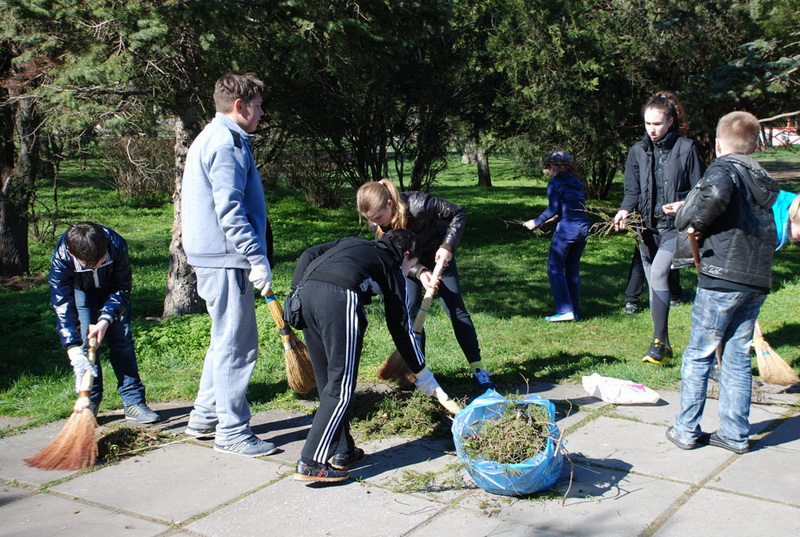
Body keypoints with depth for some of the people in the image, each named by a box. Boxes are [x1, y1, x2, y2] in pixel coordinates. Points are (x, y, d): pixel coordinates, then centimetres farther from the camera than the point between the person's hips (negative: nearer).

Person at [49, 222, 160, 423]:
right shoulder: (61, 258, -37)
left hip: (111, 289, 0)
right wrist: (74, 351, -42)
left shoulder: (116, 245, -38)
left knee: (122, 338, -6)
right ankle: (89, 402, -1)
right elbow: (62, 306, -35)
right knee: (84, 341, -12)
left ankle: (134, 401, -3)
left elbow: (122, 289, -23)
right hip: (81, 289, 0)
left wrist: (106, 319, -36)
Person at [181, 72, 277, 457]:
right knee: (237, 345, -4)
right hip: (226, 258, -11)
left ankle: (205, 417, 28)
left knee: (226, 339, 19)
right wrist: (258, 258, -22)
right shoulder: (227, 143, -14)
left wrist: (253, 254, 25)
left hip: (215, 256, 11)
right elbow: (230, 211, -22)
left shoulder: (210, 138, 20)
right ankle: (232, 432, 4)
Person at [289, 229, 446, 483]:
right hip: (339, 299, -6)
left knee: (327, 383, 15)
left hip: (306, 293, 7)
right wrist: (423, 375, 29)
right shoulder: (393, 268, 23)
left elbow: (308, 255, 21)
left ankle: (342, 452, 23)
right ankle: (311, 464, -2)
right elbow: (400, 328, 22)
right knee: (340, 389, 0)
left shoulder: (350, 243, 37)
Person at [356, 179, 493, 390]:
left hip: (439, 255, -3)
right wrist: (419, 272, -32)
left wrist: (447, 246, -34)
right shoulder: (377, 226, -24)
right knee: (410, 311, -6)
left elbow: (459, 213, -26)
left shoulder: (418, 205, -37)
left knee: (456, 309, -5)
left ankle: (478, 370, -1)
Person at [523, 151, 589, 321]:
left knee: (555, 269, 2)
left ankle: (565, 310, -4)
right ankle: (574, 311, 16)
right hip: (583, 228, 7)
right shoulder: (577, 183, 16)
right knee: (573, 269, 15)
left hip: (566, 229, -7)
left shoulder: (555, 183, -3)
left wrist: (536, 222, 3)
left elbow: (552, 209, -9)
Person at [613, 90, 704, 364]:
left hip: (676, 227, -5)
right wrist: (625, 210, -12)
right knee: (654, 286, 10)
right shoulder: (638, 151, 7)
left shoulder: (686, 148, -4)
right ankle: (664, 345, 23)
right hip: (648, 226, 5)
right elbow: (632, 191, 8)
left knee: (658, 273, -25)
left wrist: (685, 204, -20)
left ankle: (659, 340, -17)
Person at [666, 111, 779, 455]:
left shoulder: (724, 168, -6)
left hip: (721, 277, -7)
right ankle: (735, 434, 17)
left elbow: (715, 194, -30)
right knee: (737, 356, 13)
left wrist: (695, 223, -14)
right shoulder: (763, 180, 18)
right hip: (757, 282, 7)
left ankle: (686, 430, 12)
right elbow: (769, 232, 20)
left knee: (698, 355, 5)